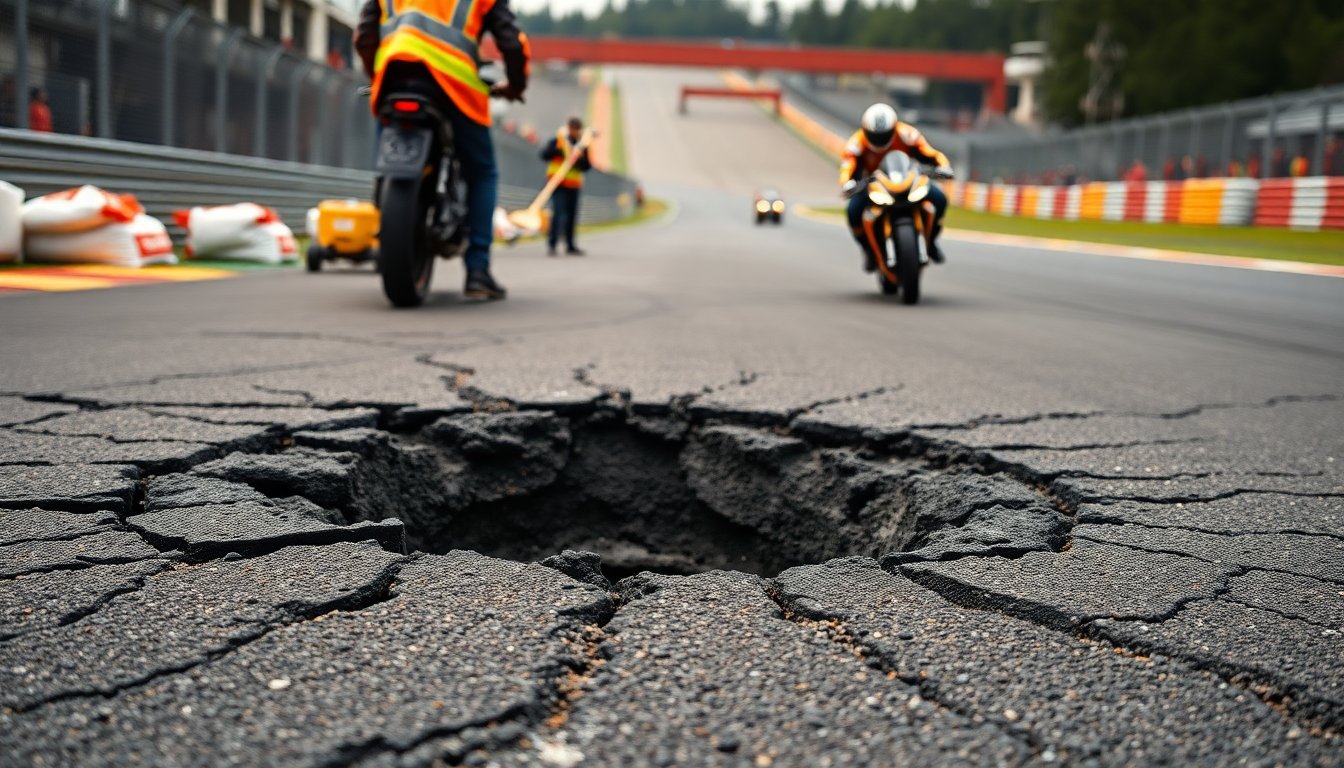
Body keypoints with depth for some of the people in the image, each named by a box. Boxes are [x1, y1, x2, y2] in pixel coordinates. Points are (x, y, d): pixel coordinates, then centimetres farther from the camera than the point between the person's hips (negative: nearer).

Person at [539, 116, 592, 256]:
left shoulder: (582, 146, 8)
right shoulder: (557, 141, -2)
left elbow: (587, 167, 2)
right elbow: (544, 154, -13)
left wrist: (580, 159, -17)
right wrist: (558, 149, -25)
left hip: (574, 186, 5)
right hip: (558, 183, -5)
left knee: (571, 215, 9)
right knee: (558, 212, -17)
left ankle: (570, 246, 20)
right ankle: (551, 244, -18)